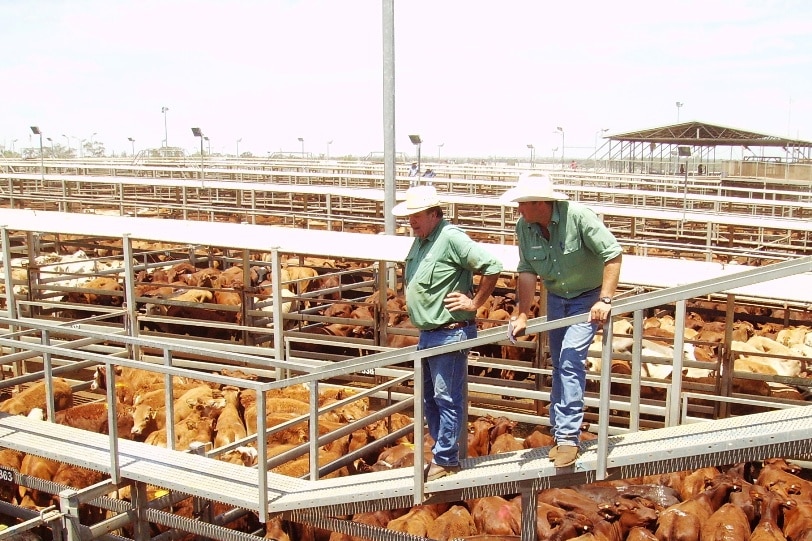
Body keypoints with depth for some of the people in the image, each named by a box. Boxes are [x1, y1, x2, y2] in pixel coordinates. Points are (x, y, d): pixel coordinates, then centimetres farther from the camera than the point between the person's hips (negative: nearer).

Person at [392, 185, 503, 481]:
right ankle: (444, 451, 29)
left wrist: (474, 302, -16)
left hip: (450, 334, -10)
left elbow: (492, 266, -22)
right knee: (429, 399, 17)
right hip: (427, 335, 10)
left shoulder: (451, 237, -17)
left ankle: (445, 460, 11)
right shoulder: (420, 240, 11)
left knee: (448, 399, 0)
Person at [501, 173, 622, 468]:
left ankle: (567, 436, -9)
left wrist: (605, 300, -25)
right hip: (556, 298, 6)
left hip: (587, 297, -6)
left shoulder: (578, 216, -28)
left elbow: (613, 253, -23)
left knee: (571, 361, -15)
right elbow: (527, 272, -6)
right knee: (559, 365, 12)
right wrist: (521, 314, -10)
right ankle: (562, 431, 25)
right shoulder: (524, 227, -12)